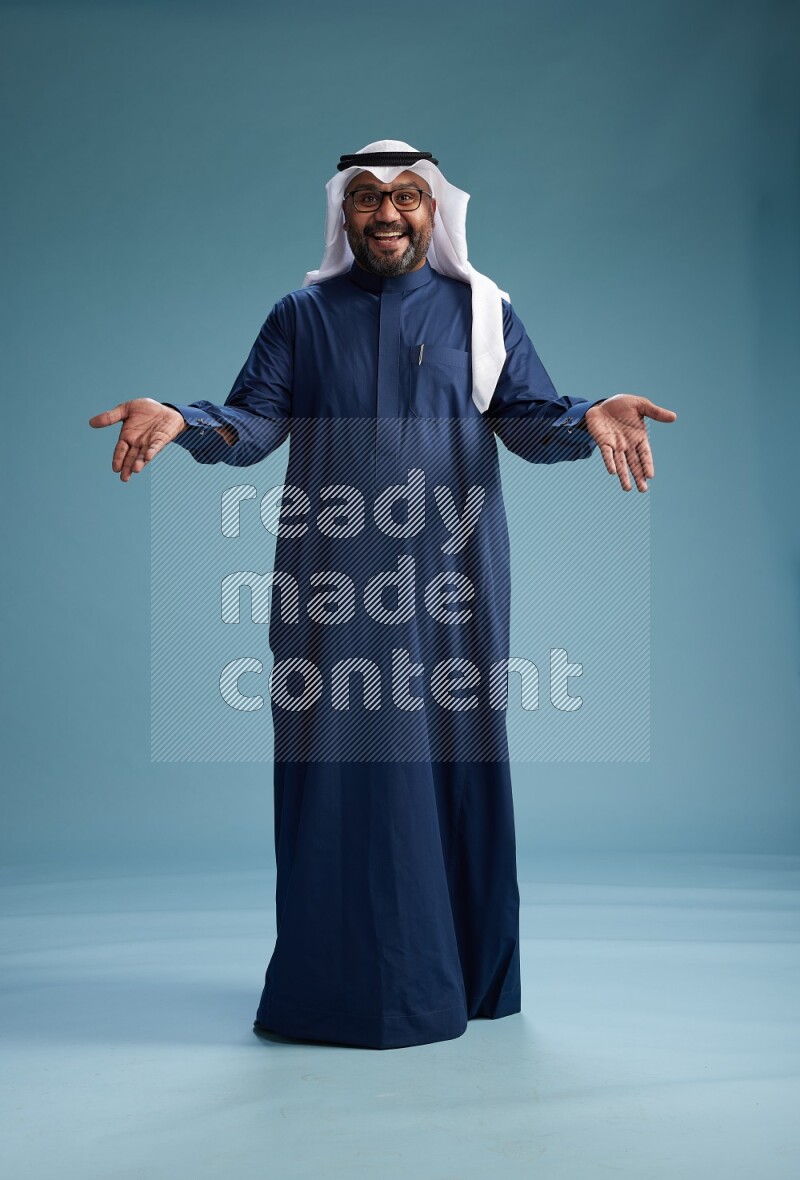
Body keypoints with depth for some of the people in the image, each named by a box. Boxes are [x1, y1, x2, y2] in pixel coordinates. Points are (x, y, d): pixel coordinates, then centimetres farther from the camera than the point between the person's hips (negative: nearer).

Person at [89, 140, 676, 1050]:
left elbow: (529, 417, 1)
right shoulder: (301, 316, 13)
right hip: (333, 583, 1)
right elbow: (256, 421, 4)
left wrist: (589, 419, -20)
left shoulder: (480, 312, 11)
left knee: (453, 759, 1)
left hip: (448, 578, 0)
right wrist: (182, 421, -16)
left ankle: (459, 975, 14)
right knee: (334, 762, -1)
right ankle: (332, 975, 10)